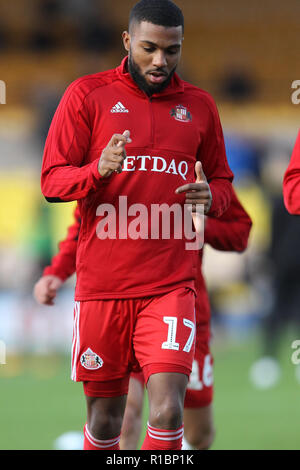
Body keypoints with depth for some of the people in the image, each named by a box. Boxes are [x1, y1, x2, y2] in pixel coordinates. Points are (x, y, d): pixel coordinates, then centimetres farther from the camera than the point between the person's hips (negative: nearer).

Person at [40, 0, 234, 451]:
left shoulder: (199, 105, 10)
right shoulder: (87, 94, 3)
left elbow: (223, 183, 19)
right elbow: (51, 181, 0)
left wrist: (209, 197, -6)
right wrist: (98, 170, -22)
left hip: (171, 286, 1)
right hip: (101, 285, 0)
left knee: (167, 410, -15)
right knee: (104, 417, 6)